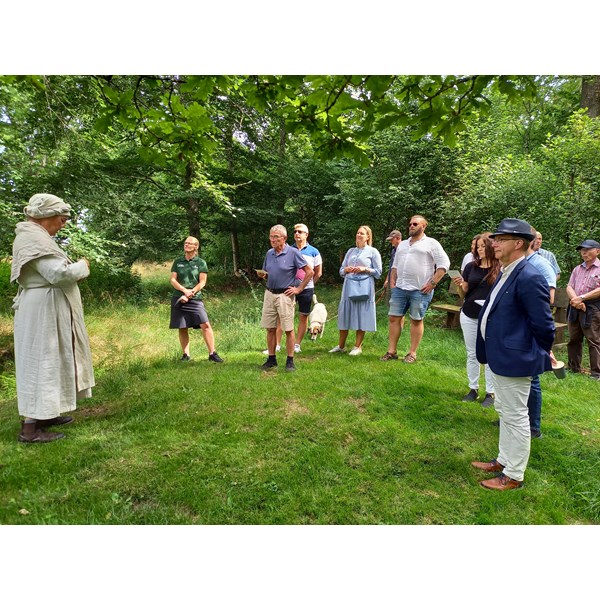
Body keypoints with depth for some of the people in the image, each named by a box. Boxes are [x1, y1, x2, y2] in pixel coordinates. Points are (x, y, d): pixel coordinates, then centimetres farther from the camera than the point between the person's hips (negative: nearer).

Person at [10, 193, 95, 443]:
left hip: (46, 309, 11)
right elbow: (58, 274, -27)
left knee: (49, 361, 17)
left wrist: (73, 269, 8)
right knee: (41, 362, -6)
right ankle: (30, 427, 1)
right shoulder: (34, 238, -18)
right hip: (44, 311, -11)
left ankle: (44, 414, 28)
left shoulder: (34, 236, 16)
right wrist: (81, 267, -10)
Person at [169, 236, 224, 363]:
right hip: (179, 299, 2)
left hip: (195, 299, -2)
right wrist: (185, 290, -13)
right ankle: (186, 354, 16)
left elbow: (202, 282, -2)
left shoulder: (201, 262, 4)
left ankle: (212, 353, -6)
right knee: (182, 328, 5)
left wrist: (190, 294, -12)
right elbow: (173, 280, 4)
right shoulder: (177, 262, 10)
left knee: (205, 324, -12)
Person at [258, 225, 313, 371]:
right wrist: (263, 275, -3)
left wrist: (299, 289, -8)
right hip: (269, 294, 6)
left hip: (285, 295, -5)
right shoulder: (269, 253, 10)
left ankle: (290, 361, 10)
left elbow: (310, 271, -7)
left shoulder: (293, 252, -7)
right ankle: (271, 359, 19)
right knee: (270, 329, 8)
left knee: (288, 329, 1)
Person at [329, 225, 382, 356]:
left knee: (361, 315, -2)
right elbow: (341, 270, 17)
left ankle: (358, 346, 9)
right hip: (349, 285, 4)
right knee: (345, 313, 4)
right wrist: (347, 269, -4)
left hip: (364, 286, -4)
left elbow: (378, 272, 0)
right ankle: (341, 345, 14)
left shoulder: (373, 252, 4)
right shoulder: (351, 251, 16)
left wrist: (365, 269, -12)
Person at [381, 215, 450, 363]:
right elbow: (395, 265, 24)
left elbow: (444, 264, -7)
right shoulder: (402, 244, 18)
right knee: (394, 318, 3)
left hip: (420, 290, -6)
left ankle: (412, 353, 12)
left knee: (416, 320, 3)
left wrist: (432, 283, -12)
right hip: (400, 288, 6)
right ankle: (391, 352, 11)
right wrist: (392, 281, 11)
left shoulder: (431, 243, -1)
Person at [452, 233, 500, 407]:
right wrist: (459, 285, -15)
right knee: (472, 354, 12)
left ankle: (490, 393, 15)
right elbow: (463, 294, 5)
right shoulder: (471, 266, 4)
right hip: (469, 316, 4)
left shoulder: (501, 268, -6)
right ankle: (473, 389, 23)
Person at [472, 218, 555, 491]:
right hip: (500, 357, 10)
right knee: (505, 412, 22)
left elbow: (543, 324, -18)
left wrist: (542, 354, -4)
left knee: (515, 417, 5)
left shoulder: (529, 278, -22)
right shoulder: (506, 273, 8)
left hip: (515, 360, -10)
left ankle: (514, 475, 21)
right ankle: (504, 460, 39)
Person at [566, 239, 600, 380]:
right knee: (573, 339, 11)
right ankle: (574, 368, 23)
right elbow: (569, 287, 7)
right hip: (575, 309, 6)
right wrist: (575, 300, -11)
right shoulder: (577, 269, 17)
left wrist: (582, 298, -16)